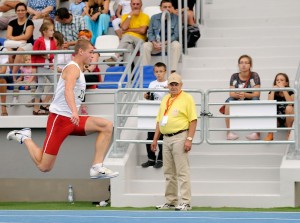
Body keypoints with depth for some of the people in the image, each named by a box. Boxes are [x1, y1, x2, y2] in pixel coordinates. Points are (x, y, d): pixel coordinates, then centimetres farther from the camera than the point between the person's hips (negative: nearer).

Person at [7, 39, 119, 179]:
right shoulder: (73, 68, -13)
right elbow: (68, 91, -32)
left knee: (107, 126, -10)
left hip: (71, 120, 9)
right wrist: (74, 111, -47)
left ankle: (97, 168, -14)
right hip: (59, 119, -9)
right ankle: (24, 138, 16)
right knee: (44, 166, -8)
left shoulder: (78, 70, 18)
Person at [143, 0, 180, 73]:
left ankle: (173, 70, -36)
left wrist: (165, 43, -19)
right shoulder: (154, 18, 8)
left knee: (177, 45, -35)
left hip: (169, 42, -2)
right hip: (156, 43, 2)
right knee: (145, 46, -28)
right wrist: (154, 43, -14)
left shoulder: (176, 18, -1)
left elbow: (176, 34, -6)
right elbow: (150, 32, 8)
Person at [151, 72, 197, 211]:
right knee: (168, 172, 10)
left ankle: (185, 202, -9)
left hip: (180, 137, -7)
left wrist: (189, 139, -17)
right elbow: (159, 121, 22)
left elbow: (193, 120, -9)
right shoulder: (165, 99, 18)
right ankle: (170, 201, 16)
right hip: (166, 138, 7)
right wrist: (155, 139, 15)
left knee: (182, 172, -9)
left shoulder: (187, 98, -3)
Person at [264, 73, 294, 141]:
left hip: (287, 120, -2)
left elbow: (290, 103, -28)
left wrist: (283, 89, -28)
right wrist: (273, 90, -19)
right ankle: (270, 134, -21)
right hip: (276, 121, 2)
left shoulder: (290, 92, -6)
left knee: (289, 108, -32)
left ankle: (289, 133, -16)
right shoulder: (272, 92, -1)